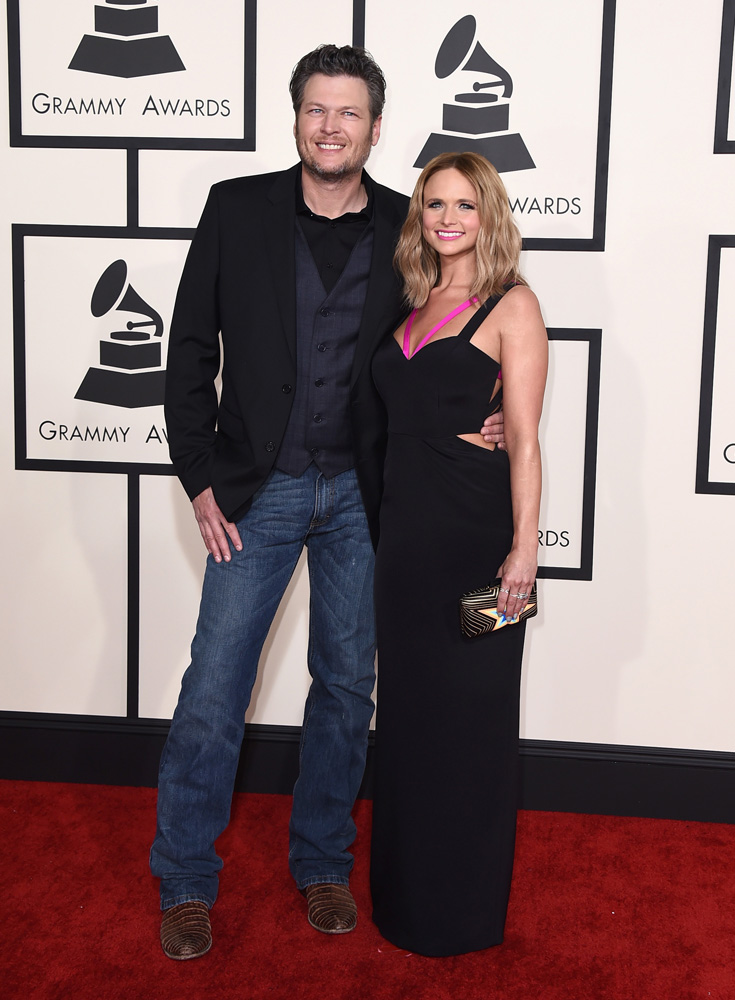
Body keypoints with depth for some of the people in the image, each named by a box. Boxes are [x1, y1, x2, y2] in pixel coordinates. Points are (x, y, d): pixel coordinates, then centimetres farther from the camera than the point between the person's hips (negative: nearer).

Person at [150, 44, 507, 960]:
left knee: (347, 683, 11)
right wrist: (200, 480, -5)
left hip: (360, 493, 2)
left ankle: (322, 862, 30)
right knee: (213, 686, 0)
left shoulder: (406, 229, 0)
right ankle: (185, 883, 18)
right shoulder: (237, 209, -2)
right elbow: (191, 348, 0)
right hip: (257, 488, -1)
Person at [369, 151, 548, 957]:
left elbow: (524, 438, -11)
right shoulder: (416, 304, 14)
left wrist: (523, 547, -18)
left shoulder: (511, 305, -5)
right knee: (408, 708, 15)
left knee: (466, 715, 4)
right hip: (405, 526, 7)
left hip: (475, 529, -6)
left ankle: (464, 906, 22)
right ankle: (406, 893, 32)